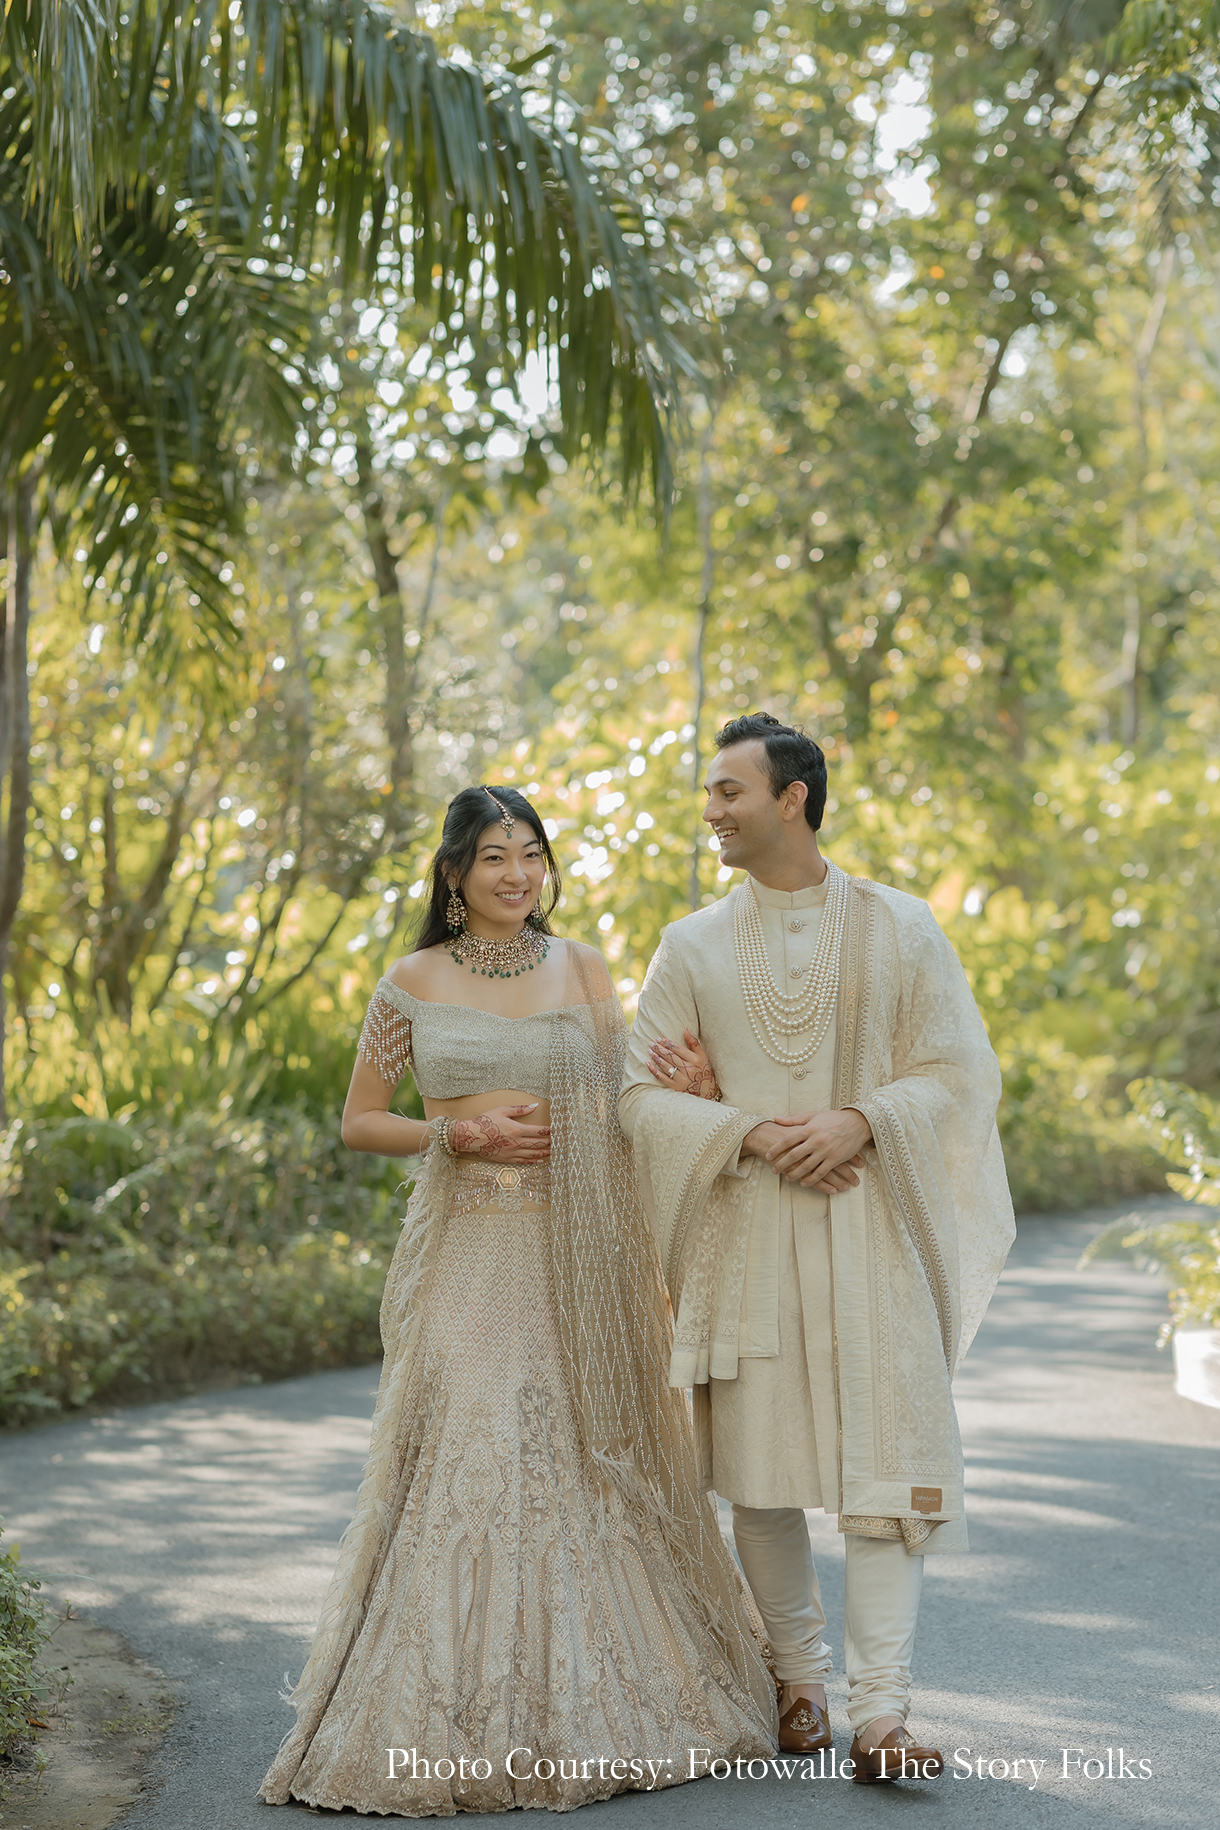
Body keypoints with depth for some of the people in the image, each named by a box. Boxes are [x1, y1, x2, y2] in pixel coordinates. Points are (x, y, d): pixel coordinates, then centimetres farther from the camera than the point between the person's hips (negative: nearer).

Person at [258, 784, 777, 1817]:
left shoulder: (586, 974, 9)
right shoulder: (415, 984, 4)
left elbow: (619, 1113, 11)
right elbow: (360, 1122, 7)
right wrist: (458, 1134, -9)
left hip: (571, 1254, 2)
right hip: (465, 1251, -2)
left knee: (584, 1461, 3)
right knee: (465, 1460, -9)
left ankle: (590, 1707, 17)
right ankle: (460, 1722, -1)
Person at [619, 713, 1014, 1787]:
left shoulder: (902, 930, 4)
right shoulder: (692, 948, 8)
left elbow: (961, 1075, 2)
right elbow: (643, 1094, 4)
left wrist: (859, 1120, -16)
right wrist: (751, 1134, -12)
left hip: (871, 1233, -2)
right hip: (744, 1241, 2)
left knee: (881, 1458, -8)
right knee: (761, 1465, 5)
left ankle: (881, 1714, -7)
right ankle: (799, 1683, 21)